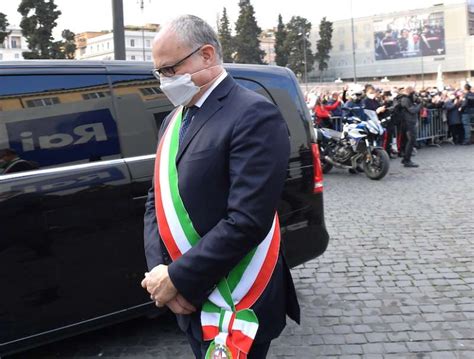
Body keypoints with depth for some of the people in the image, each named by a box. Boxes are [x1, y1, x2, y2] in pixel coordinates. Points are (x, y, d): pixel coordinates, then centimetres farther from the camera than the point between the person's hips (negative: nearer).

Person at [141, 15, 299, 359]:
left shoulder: (254, 115, -16)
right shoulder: (174, 120, 10)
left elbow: (247, 221, -24)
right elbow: (157, 201, 10)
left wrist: (177, 278, -18)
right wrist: (160, 271, -5)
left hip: (234, 303, -7)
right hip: (189, 299, 7)